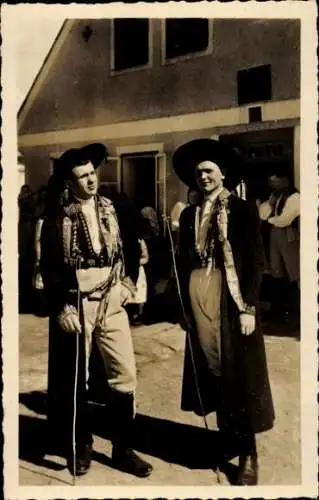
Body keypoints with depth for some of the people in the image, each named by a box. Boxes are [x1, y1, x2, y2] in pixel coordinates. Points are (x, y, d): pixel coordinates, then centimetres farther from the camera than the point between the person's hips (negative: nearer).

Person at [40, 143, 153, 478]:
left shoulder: (111, 210, 6)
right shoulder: (57, 219, -5)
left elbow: (126, 250, 12)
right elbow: (49, 269, -5)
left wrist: (128, 284, 1)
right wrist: (62, 308, -10)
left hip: (111, 303, 3)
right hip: (76, 306, -3)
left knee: (124, 375, 4)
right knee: (75, 381, 10)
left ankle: (122, 449, 21)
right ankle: (80, 447, 31)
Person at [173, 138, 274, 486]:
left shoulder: (243, 210, -2)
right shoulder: (189, 215, 10)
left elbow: (255, 262, -7)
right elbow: (185, 262, 10)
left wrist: (249, 307, -13)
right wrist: (185, 306, 8)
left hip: (232, 298, -4)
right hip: (199, 298, 4)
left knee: (239, 372, 2)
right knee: (211, 368, 11)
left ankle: (248, 452, 16)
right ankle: (226, 436, 30)